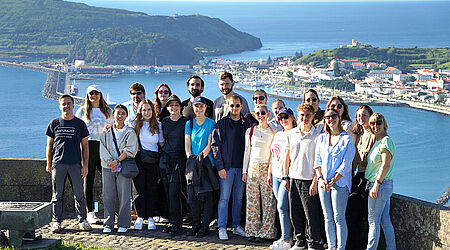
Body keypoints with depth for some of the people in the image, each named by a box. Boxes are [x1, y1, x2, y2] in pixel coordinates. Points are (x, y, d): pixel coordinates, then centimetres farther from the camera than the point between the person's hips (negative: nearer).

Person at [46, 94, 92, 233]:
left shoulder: (80, 124, 5)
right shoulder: (54, 123, 7)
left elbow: (85, 146, 6)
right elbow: (49, 145, 11)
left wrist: (85, 165, 0)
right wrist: (49, 164, 5)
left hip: (75, 164, 0)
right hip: (58, 163, 1)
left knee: (79, 194, 1)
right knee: (57, 194, 3)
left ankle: (82, 220, 10)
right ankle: (56, 221, 11)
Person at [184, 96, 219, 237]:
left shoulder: (211, 123, 3)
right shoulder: (189, 124, 13)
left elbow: (210, 144, -3)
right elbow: (187, 144, 9)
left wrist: (201, 156, -15)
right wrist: (190, 157, -7)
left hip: (206, 161, -3)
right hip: (192, 162, 3)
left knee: (206, 193, -6)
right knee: (192, 195, 0)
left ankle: (205, 225, -1)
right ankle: (195, 224, 9)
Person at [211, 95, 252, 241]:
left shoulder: (247, 125, 8)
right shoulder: (221, 124, -1)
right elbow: (215, 145, -4)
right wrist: (220, 166, -11)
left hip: (242, 167, 3)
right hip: (227, 167, -3)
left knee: (238, 198, 9)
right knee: (224, 197, -3)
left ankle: (236, 226, 18)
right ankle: (222, 228, 1)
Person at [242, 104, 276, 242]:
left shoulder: (273, 132, 3)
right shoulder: (250, 131, 10)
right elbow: (247, 151, 13)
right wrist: (244, 171, 9)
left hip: (267, 168, -2)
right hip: (252, 168, 3)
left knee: (267, 201, -3)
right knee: (252, 201, 2)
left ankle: (265, 232, 3)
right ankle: (253, 231, 10)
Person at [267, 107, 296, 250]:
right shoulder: (278, 135, 18)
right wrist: (269, 173, 20)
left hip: (287, 176, -7)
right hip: (276, 175, 8)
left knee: (282, 207, -10)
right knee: (281, 207, 9)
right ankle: (287, 236, 16)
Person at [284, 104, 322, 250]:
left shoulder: (317, 135, -5)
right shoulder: (292, 134, 10)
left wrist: (315, 182, -12)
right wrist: (286, 177, 13)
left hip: (308, 180, -5)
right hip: (293, 179, 5)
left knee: (311, 214, -4)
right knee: (295, 214, 9)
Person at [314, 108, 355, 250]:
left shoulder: (347, 139, -4)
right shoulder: (321, 138, 12)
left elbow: (346, 164, -9)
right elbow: (317, 161, 11)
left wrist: (333, 181, -16)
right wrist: (320, 179, -5)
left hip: (340, 182, -5)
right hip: (323, 183, 5)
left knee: (339, 217, -6)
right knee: (328, 217, 8)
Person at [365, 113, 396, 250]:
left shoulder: (386, 141, -15)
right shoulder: (378, 141, 15)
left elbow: (386, 165, -23)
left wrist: (376, 184, -25)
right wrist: (376, 184, 15)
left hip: (381, 185, -9)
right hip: (386, 185, 9)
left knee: (373, 220, -3)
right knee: (385, 220, 12)